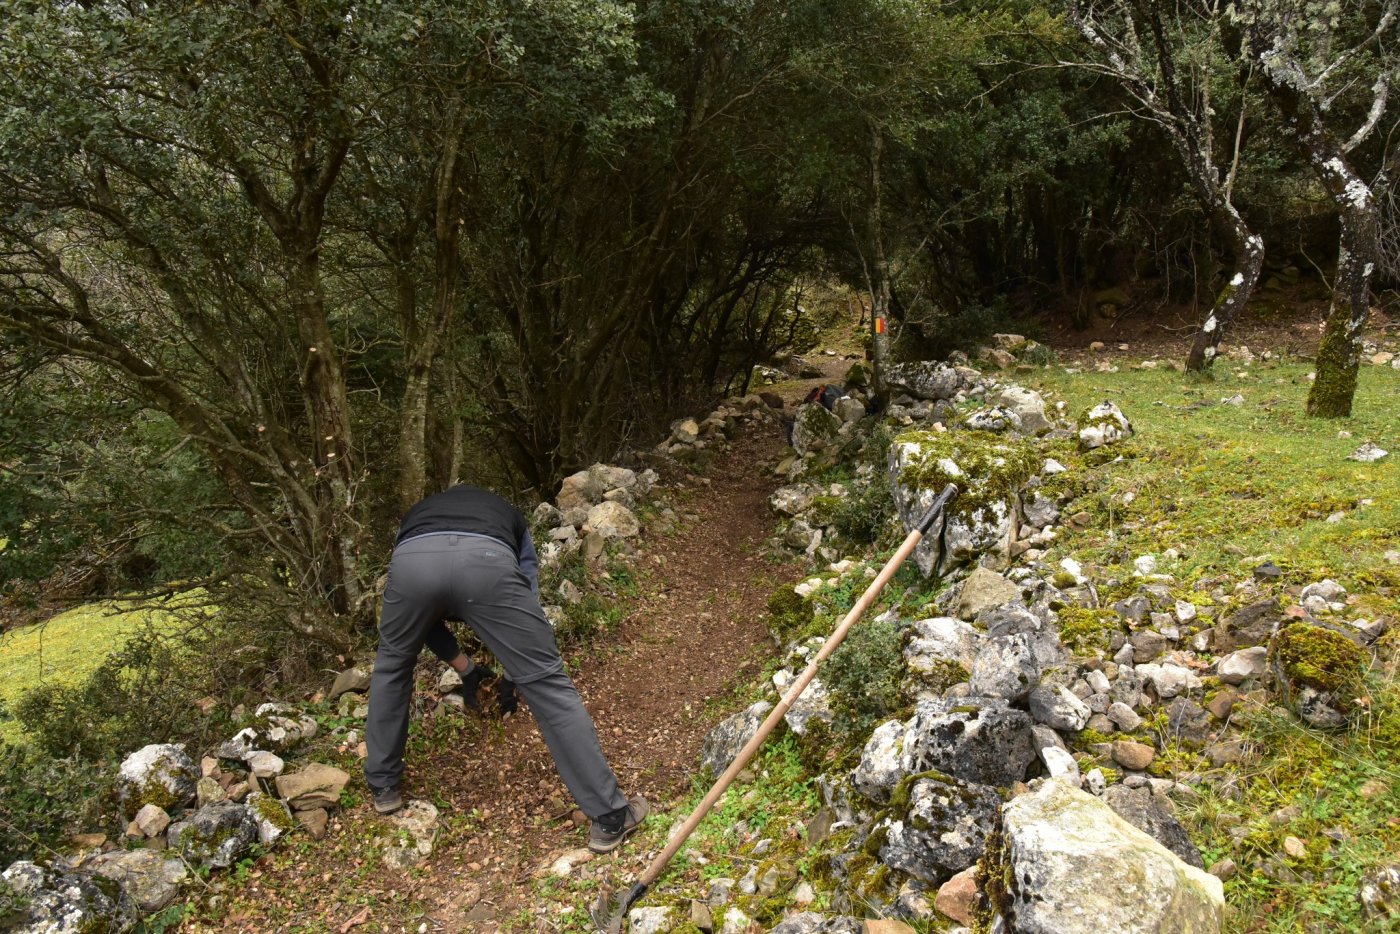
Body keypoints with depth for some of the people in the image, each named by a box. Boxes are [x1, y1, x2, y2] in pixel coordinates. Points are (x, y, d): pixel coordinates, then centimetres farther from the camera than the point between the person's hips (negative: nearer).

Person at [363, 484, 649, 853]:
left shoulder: (416, 514, 46)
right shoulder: (507, 515, 44)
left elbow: (414, 617, 46)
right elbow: (527, 597, 39)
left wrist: (463, 666, 55)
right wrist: (518, 667, 51)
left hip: (413, 559, 2)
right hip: (486, 559, -1)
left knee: (392, 665, 33)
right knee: (546, 682, 7)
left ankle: (383, 787, 44)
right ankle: (610, 815, 11)